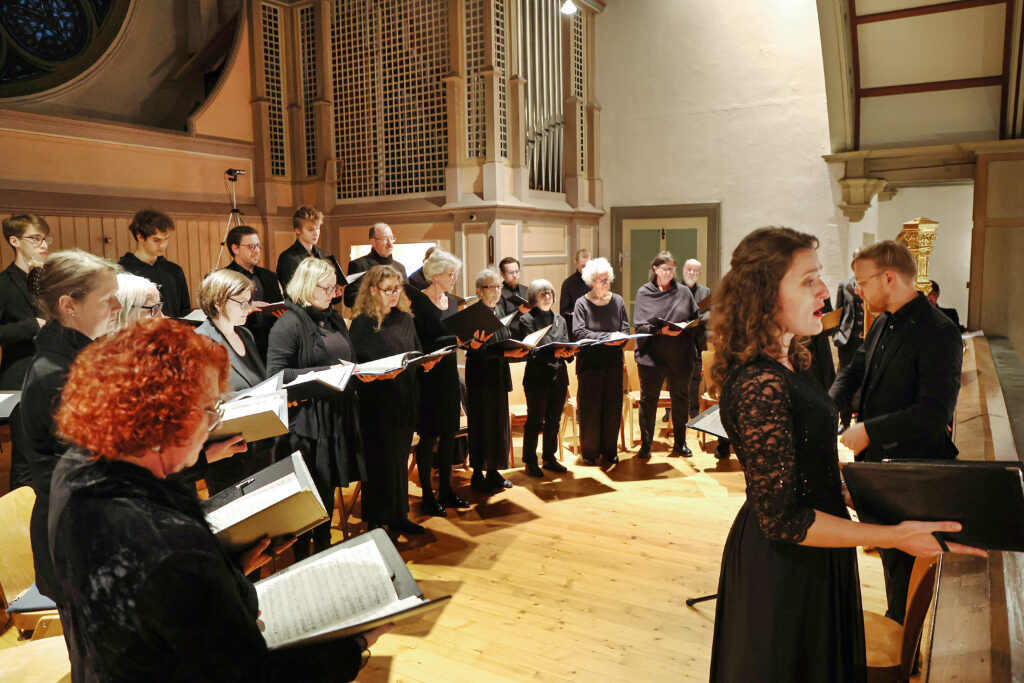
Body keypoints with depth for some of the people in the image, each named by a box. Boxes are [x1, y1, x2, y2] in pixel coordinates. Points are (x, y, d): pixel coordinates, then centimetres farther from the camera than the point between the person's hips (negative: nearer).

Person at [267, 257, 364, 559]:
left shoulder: (335, 319, 14)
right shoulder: (289, 323, -10)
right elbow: (276, 373, -18)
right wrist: (326, 373, -21)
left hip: (337, 418, 7)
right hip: (306, 423, -7)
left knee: (328, 489, 15)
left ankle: (323, 551, 29)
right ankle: (300, 558, 17)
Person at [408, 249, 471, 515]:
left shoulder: (452, 301, 12)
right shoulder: (419, 302, -12)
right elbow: (419, 343, -18)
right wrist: (453, 339, -26)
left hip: (450, 373, 8)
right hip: (429, 376, -8)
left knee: (449, 433, 13)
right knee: (429, 436, 0)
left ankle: (446, 490, 24)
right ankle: (427, 496, 12)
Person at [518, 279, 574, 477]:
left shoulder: (560, 320, 16)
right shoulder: (527, 319, -3)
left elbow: (566, 347, 10)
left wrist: (568, 352, -14)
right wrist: (554, 353, -27)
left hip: (559, 377, 6)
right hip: (537, 377, -6)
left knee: (554, 420, 12)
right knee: (535, 421, 0)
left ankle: (549, 458, 24)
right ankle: (530, 462, 10)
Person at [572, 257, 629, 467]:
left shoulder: (618, 301, 7)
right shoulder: (582, 303, -5)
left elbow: (625, 328, 9)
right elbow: (579, 332, -13)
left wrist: (619, 339, -13)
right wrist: (606, 337, -20)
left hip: (614, 362, 4)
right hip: (590, 361, -3)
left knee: (613, 406, 7)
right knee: (590, 408, 1)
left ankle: (609, 451, 20)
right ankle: (589, 452, 14)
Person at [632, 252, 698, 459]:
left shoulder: (684, 292, 7)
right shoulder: (644, 292, 1)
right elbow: (639, 326, -6)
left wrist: (682, 327, -12)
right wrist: (660, 330, -20)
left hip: (681, 355, 2)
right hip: (651, 354, -2)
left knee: (681, 398, 11)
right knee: (648, 399, 4)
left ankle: (680, 443, 26)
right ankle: (645, 445, 16)